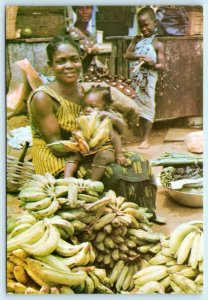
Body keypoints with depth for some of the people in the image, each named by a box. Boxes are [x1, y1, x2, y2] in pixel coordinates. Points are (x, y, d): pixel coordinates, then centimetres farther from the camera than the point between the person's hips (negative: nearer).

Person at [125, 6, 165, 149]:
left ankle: (146, 139, 3)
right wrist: (139, 56, -14)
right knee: (136, 107, 10)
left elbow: (162, 66, -5)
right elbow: (127, 54, 3)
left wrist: (152, 64, -24)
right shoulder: (137, 39, 11)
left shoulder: (157, 44, -3)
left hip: (148, 80, -5)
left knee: (147, 107, -2)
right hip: (135, 80, 5)